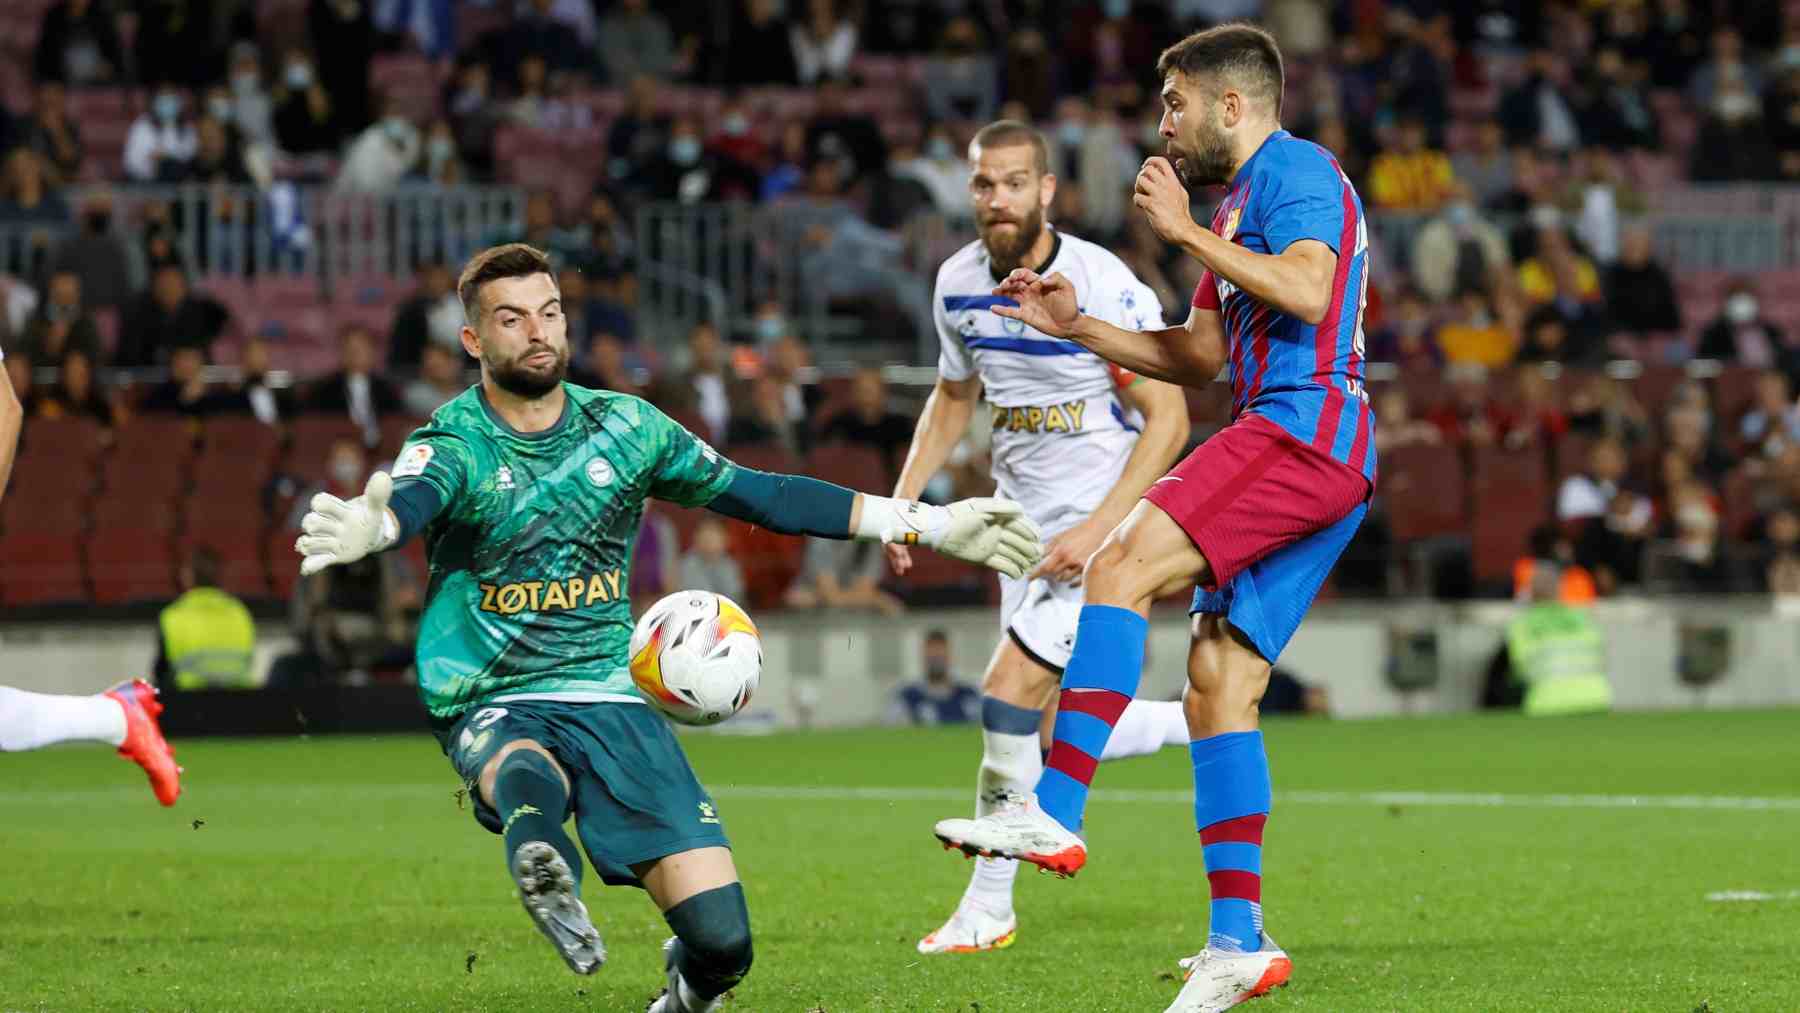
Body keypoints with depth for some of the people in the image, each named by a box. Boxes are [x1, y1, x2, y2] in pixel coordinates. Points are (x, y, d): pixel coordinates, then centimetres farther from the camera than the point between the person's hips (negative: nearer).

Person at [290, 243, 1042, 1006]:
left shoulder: (624, 427, 6)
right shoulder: (454, 445, -7)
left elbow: (760, 495, 12)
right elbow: (410, 500, -31)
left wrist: (927, 525, 11)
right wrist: (362, 531, -58)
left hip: (609, 699, 3)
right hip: (494, 707, -3)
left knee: (721, 938, -7)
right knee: (526, 780, -41)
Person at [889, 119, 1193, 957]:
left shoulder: (1102, 287, -19)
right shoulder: (959, 284, 1)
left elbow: (1168, 419, -17)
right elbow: (953, 397, 18)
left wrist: (1097, 528, -24)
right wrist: (902, 501, 6)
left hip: (1104, 516, -7)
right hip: (1023, 518, 7)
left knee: (1010, 690, -16)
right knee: (1050, 728, 5)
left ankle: (988, 907, -3)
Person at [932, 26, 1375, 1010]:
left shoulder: (1296, 170, -4)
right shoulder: (1239, 203, 27)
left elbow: (1306, 293, -22)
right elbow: (1199, 355, 31)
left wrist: (1187, 232, -15)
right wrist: (1075, 326, 21)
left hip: (1303, 427, -10)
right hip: (1314, 455, 10)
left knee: (1121, 567, -21)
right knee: (1219, 683, 5)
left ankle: (1054, 810, -30)